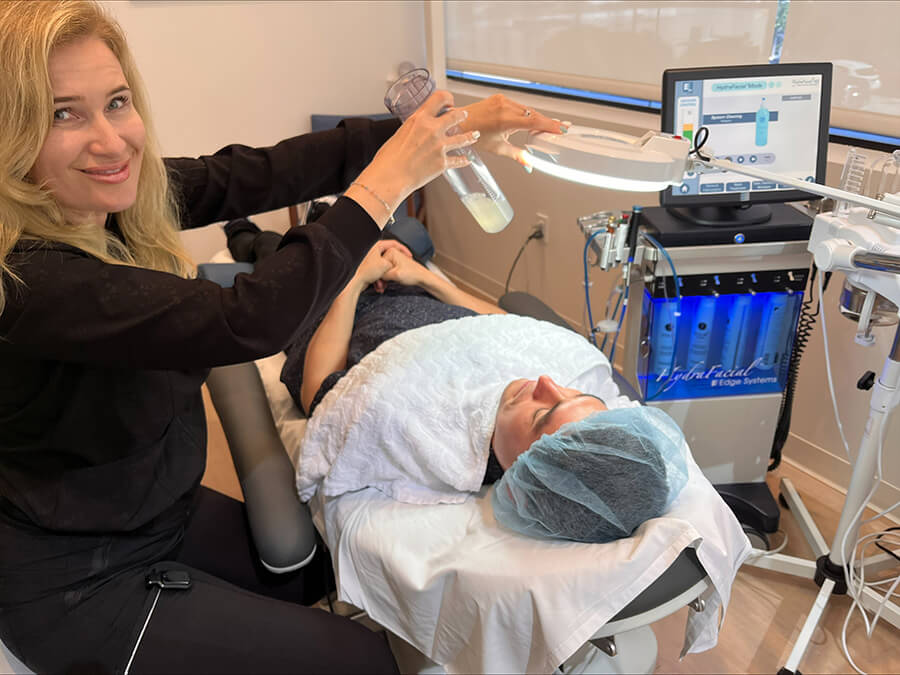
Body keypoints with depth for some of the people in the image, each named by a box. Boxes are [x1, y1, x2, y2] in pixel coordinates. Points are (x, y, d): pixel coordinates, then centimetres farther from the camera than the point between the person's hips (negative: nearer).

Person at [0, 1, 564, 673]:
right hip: (77, 581, -7)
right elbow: (244, 323, -38)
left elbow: (259, 173, -12)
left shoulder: (118, 195, -8)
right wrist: (386, 183, -31)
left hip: (165, 512, 7)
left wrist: (450, 127, -13)